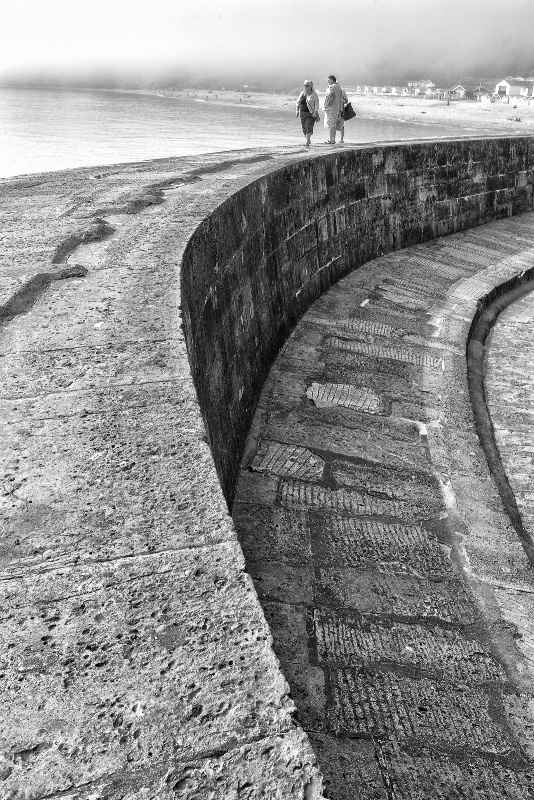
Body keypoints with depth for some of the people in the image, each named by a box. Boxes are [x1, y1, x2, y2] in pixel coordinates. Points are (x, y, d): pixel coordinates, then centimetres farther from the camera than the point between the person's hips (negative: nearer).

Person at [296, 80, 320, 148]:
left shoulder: (314, 94, -4)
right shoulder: (302, 94, 9)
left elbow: (317, 104, -8)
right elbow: (298, 102, 19)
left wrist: (315, 112, -18)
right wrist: (297, 110, 10)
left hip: (311, 113, -5)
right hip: (303, 113, 5)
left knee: (309, 126, -17)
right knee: (304, 128, 7)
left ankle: (307, 142, -20)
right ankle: (308, 140, 28)